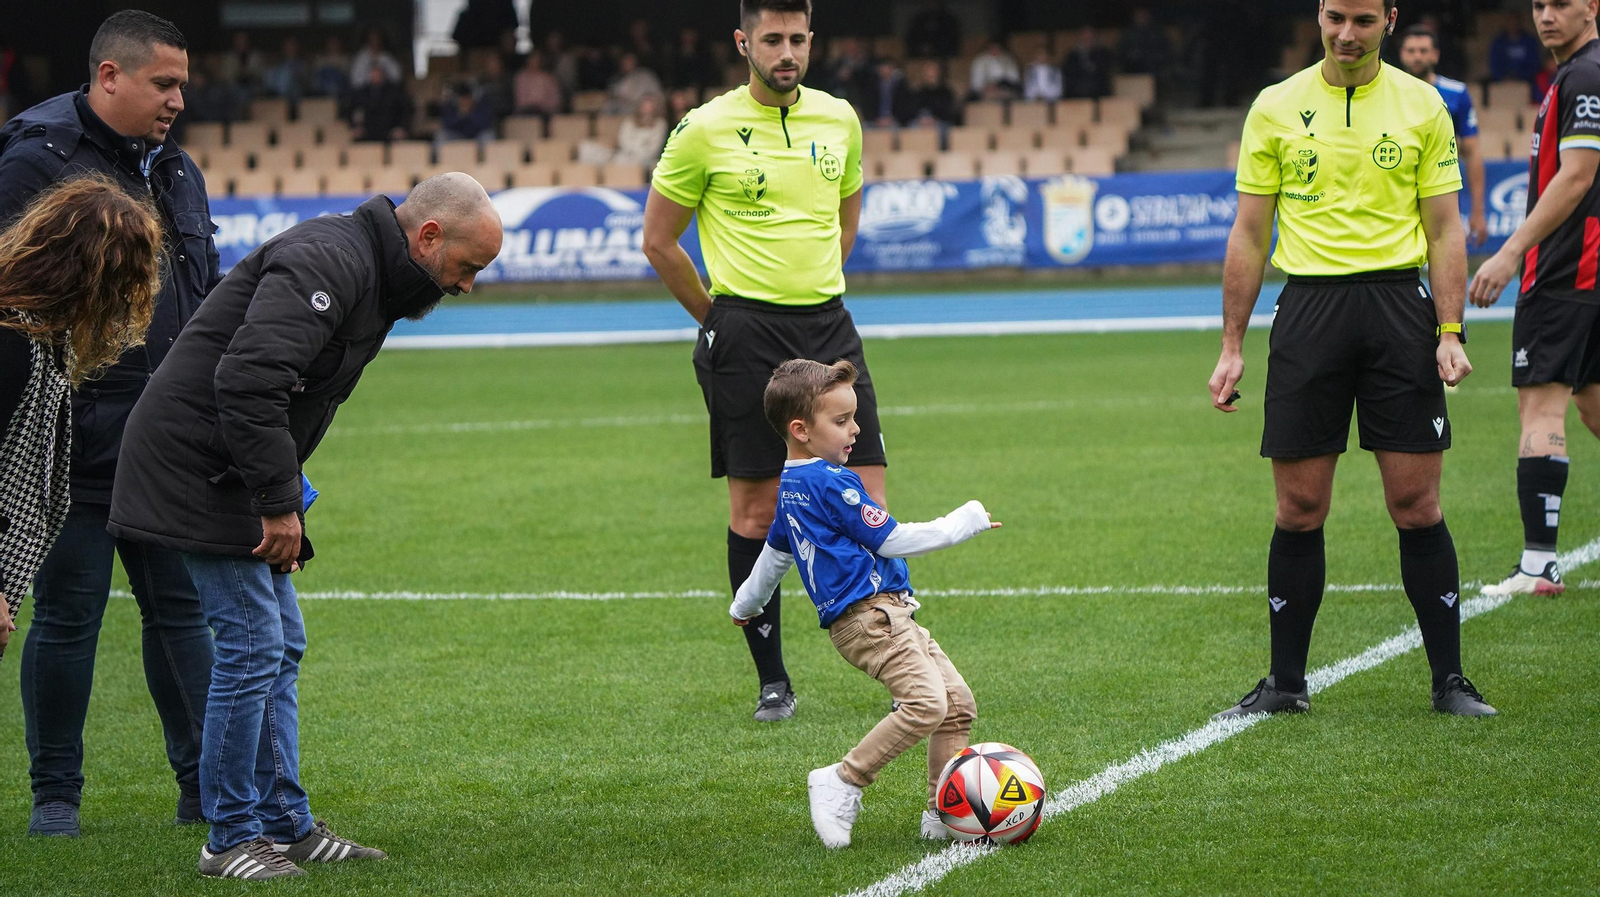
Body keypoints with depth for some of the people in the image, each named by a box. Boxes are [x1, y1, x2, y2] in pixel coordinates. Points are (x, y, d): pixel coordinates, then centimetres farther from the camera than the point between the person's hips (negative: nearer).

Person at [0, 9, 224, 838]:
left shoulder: (175, 171, 15)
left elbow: (209, 302, 24)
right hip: (74, 448, -7)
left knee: (180, 609, 9)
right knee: (68, 615, 1)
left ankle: (205, 786, 14)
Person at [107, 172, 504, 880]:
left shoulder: (369, 275, 14)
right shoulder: (328, 261, -20)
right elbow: (249, 379, -30)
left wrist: (283, 501, 12)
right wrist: (278, 502, -25)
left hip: (238, 475, 11)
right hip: (200, 468, -11)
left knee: (280, 646, 12)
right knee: (252, 643, -10)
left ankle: (285, 823, 17)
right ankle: (233, 838, -3)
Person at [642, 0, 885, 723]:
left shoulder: (839, 120, 8)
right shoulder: (705, 131, -5)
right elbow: (658, 241, 3)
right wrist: (719, 318, 7)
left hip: (828, 325, 4)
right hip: (744, 335, -3)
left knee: (868, 497, -3)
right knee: (756, 505, -1)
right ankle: (773, 681, 8)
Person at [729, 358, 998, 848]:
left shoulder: (792, 487, 19)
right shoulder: (832, 482, -12)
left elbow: (774, 550, 34)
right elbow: (891, 539, -12)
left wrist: (746, 603, 51)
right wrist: (967, 520, -2)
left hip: (887, 615, 11)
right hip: (868, 616, -11)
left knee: (959, 702, 7)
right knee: (926, 703, -25)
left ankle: (944, 814, 8)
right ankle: (842, 782, -14)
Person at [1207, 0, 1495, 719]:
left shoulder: (1422, 106, 6)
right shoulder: (1275, 108, 6)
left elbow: (1444, 230, 6)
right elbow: (1249, 236, 9)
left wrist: (1450, 333, -5)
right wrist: (1231, 346, 4)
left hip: (1398, 305, 0)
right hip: (1309, 306, 0)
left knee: (1416, 505, -1)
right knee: (1299, 510, 1)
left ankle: (1449, 680, 7)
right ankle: (1286, 682, 12)